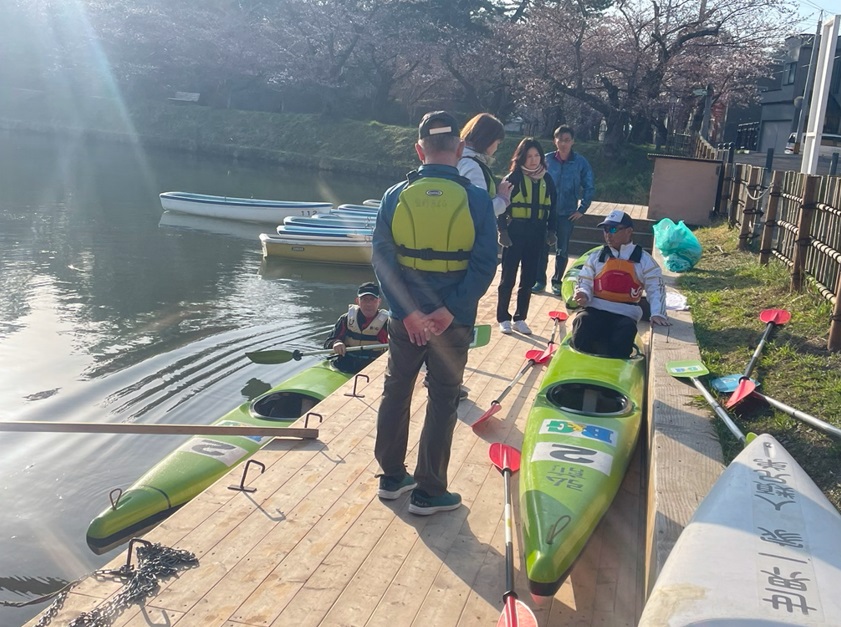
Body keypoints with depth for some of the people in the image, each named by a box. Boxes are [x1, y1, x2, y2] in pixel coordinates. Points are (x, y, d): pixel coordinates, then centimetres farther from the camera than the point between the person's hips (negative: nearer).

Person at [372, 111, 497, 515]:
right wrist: (449, 311, -13)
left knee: (396, 393, 18)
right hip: (452, 321, -2)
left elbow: (382, 259, -8)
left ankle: (391, 477, 30)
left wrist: (408, 313, -10)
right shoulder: (476, 199, -9)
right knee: (442, 403, 9)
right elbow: (484, 265, -13)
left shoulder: (396, 196, -5)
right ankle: (428, 492, 17)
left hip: (405, 317, 2)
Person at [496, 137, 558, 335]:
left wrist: (551, 230, 5)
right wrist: (502, 231, -14)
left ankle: (520, 319, 18)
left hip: (536, 234, 4)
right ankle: (503, 318, 12)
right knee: (508, 277, 2)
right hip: (515, 232, -4)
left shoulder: (546, 180, 7)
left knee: (529, 278, 8)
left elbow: (551, 208, 13)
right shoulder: (513, 178, -6)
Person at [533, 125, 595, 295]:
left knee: (562, 250, 8)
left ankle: (557, 282, 21)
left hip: (567, 213, 0)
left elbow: (589, 188, 2)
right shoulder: (547, 159, -3)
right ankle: (540, 280, 15)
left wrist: (582, 209, -1)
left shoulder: (581, 162, -5)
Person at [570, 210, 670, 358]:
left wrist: (657, 313, -16)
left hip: (625, 314, -1)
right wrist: (583, 295, -14)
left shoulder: (644, 260, 7)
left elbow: (656, 289, 2)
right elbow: (584, 283, 12)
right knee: (582, 322, -31)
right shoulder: (596, 257, 13)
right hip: (596, 309, 1)